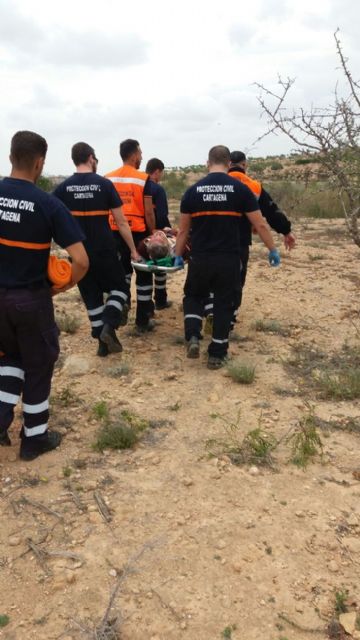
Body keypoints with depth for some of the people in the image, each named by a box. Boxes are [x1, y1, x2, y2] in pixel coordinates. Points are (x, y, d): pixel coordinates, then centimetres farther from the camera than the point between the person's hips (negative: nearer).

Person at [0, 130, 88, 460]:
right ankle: (35, 438, 25)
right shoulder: (49, 204, -15)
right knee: (38, 365, 13)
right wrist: (63, 286, -2)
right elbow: (81, 262, -20)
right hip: (32, 298, -4)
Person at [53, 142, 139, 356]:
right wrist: (133, 250, 2)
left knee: (91, 297, 13)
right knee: (119, 287, 16)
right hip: (105, 250, -2)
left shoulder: (63, 188, 0)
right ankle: (109, 326, -6)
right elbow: (121, 222, -6)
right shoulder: (104, 184, -6)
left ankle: (103, 342, 17)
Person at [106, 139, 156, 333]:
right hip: (137, 232, -4)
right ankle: (142, 321, 12)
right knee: (144, 275, 7)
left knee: (123, 271, 21)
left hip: (115, 232, 4)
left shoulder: (108, 178, 5)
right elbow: (148, 211, -10)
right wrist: (153, 233, 2)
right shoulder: (143, 179, -8)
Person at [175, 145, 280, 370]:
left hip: (200, 258, 1)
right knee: (224, 304, 11)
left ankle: (193, 337, 3)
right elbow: (260, 225, -1)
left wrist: (178, 256, 19)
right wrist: (273, 249, 11)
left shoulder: (193, 190, 3)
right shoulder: (240, 189, -2)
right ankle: (217, 354, 16)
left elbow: (183, 229, 8)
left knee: (193, 296, 22)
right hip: (229, 259, -1)